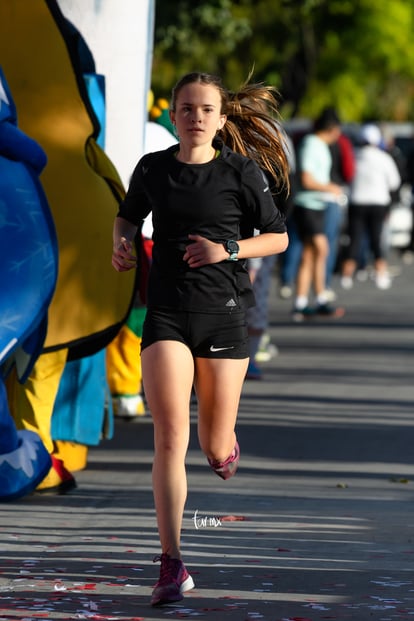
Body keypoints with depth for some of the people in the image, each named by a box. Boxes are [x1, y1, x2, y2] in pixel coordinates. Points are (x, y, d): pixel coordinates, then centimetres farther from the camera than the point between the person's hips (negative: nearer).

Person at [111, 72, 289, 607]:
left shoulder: (241, 171, -2)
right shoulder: (152, 169, 4)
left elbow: (278, 237, 5)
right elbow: (128, 215, 23)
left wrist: (228, 250, -12)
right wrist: (121, 244, 1)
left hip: (223, 314, 0)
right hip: (166, 315, 1)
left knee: (216, 447, 7)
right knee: (171, 439, -14)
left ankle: (226, 439, 48)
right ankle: (172, 566, -12)